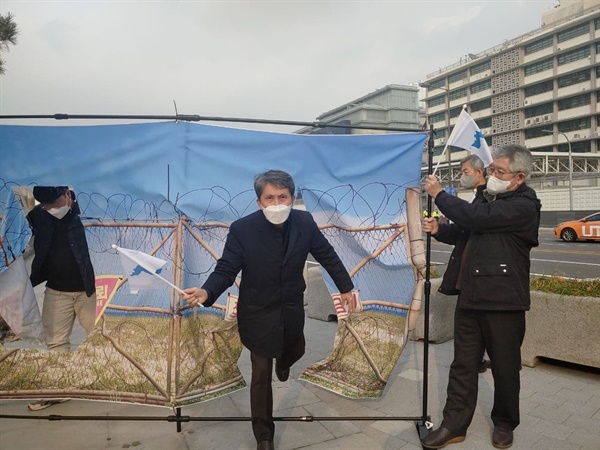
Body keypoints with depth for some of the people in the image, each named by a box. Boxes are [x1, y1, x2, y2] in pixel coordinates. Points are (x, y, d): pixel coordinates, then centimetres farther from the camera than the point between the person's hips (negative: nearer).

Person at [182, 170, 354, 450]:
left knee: (295, 352, 29)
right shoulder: (242, 229, -23)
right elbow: (226, 270, -19)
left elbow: (327, 255, -1)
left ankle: (282, 363, 69)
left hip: (292, 309, 4)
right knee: (261, 375, 9)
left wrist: (345, 287, 7)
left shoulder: (305, 222, -14)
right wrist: (206, 292, -39)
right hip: (258, 313, -3)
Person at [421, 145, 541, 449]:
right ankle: (454, 425, 21)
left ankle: (504, 424, 32)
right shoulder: (488, 199, 14)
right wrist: (439, 230, 3)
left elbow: (475, 218, -26)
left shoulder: (523, 206, -14)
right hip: (471, 296, 7)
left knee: (505, 367, 11)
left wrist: (438, 194, -14)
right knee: (463, 364, 10)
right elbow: (468, 234, 23)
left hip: (503, 301, -7)